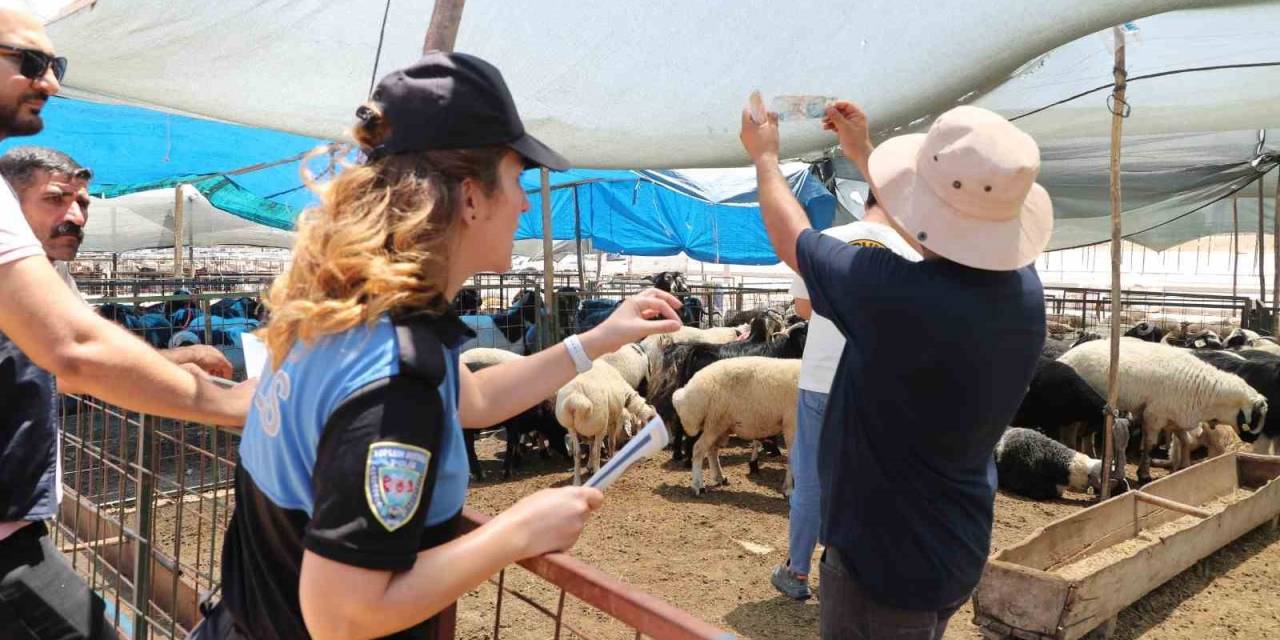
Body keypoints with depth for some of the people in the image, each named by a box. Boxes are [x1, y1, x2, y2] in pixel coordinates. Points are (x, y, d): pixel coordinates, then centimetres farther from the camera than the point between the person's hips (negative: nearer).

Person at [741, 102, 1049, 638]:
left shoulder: (893, 295, -34)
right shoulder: (1024, 288, -12)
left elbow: (791, 237, -13)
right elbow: (956, 219, 10)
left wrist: (764, 156, 6)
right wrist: (863, 153, 20)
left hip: (883, 561, -7)